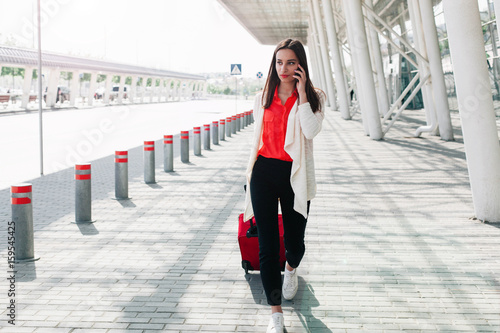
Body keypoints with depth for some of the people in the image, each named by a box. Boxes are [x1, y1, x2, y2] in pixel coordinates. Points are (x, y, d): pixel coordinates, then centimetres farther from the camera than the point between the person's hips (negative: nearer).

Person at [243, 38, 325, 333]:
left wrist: (301, 92, -15)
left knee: (294, 240, 9)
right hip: (264, 173, 2)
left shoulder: (314, 97, 1)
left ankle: (291, 269, 49)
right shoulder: (264, 97, 10)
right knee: (267, 245, -2)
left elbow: (311, 131, -17)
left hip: (294, 175, -2)